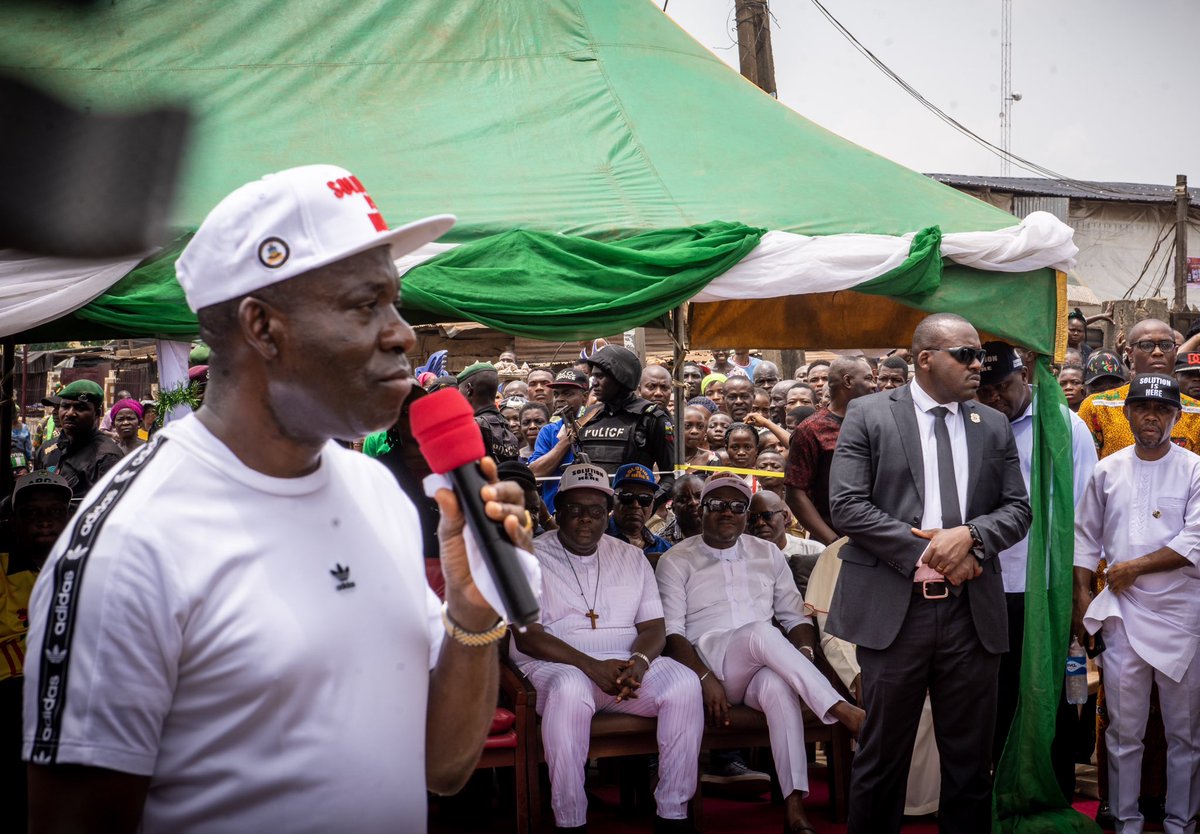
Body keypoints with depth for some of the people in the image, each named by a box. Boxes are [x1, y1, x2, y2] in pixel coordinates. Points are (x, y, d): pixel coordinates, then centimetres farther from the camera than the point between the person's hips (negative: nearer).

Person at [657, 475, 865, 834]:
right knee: (761, 632, -35)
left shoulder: (768, 554, 18)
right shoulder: (677, 561, 6)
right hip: (709, 661, -3)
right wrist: (706, 679, -19)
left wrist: (802, 653, -8)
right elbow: (671, 632, -4)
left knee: (779, 684, -36)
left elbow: (795, 616, 16)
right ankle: (843, 712, -36)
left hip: (763, 668, 3)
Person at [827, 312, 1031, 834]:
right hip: (893, 609, -3)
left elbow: (1018, 509, 9)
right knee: (882, 757, 5)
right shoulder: (868, 416, 0)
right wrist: (926, 550, -13)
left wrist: (970, 533, -12)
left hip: (971, 611, 4)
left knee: (971, 761, 10)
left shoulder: (994, 426, 11)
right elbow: (846, 505, -8)